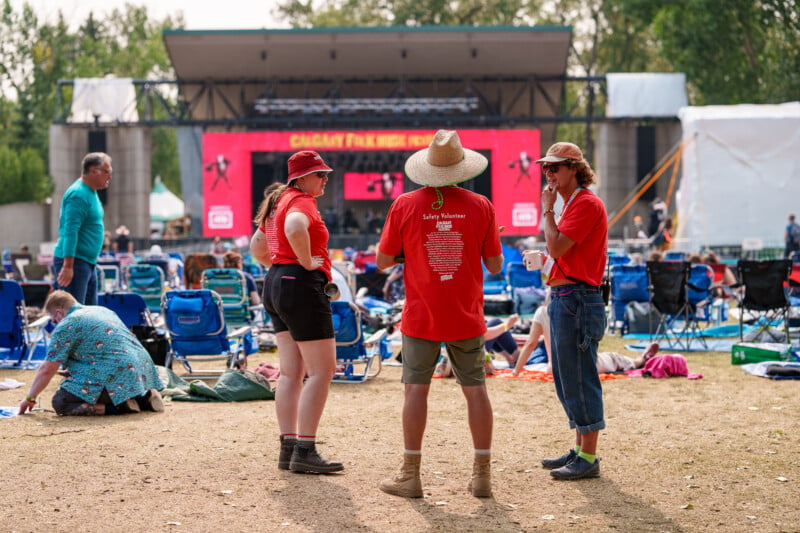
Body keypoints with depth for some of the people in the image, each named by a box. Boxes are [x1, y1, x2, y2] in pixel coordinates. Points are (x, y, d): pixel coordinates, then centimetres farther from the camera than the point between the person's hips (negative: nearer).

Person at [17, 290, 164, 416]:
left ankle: (120, 407, -14)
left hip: (116, 377, -9)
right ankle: (144, 399, 9)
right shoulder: (102, 310, 23)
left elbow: (47, 369, -1)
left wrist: (30, 398, 11)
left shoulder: (66, 325, -2)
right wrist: (73, 372, 41)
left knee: (60, 403, -1)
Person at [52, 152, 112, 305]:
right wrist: (68, 266, -28)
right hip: (74, 262, -10)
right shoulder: (78, 194, -17)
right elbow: (70, 231, -23)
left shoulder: (90, 193, 15)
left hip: (88, 264, 10)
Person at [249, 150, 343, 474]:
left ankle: (288, 448, 10)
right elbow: (295, 228, -36)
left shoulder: (279, 201, 19)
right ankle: (304, 452, -9)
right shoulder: (302, 202, -12)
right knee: (322, 371, -6)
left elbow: (256, 247, 28)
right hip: (302, 287, -10)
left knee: (291, 372, 10)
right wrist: (306, 262, -22)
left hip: (276, 287, 10)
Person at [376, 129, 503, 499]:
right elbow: (495, 265, 1)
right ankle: (482, 475, 12)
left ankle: (410, 475, 8)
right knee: (475, 390, 9)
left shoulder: (404, 206, -6)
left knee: (416, 389, 5)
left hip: (421, 316, -1)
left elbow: (382, 261, 1)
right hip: (466, 317, 1)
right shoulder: (480, 206, -4)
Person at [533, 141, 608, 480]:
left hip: (576, 300, -11)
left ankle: (589, 459, -3)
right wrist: (546, 261, 10)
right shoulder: (571, 204, 19)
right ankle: (579, 449, 23)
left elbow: (557, 246, -22)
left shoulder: (587, 203, -13)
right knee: (566, 379, 15)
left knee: (579, 379, -7)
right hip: (561, 299, 11)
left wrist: (547, 210, -11)